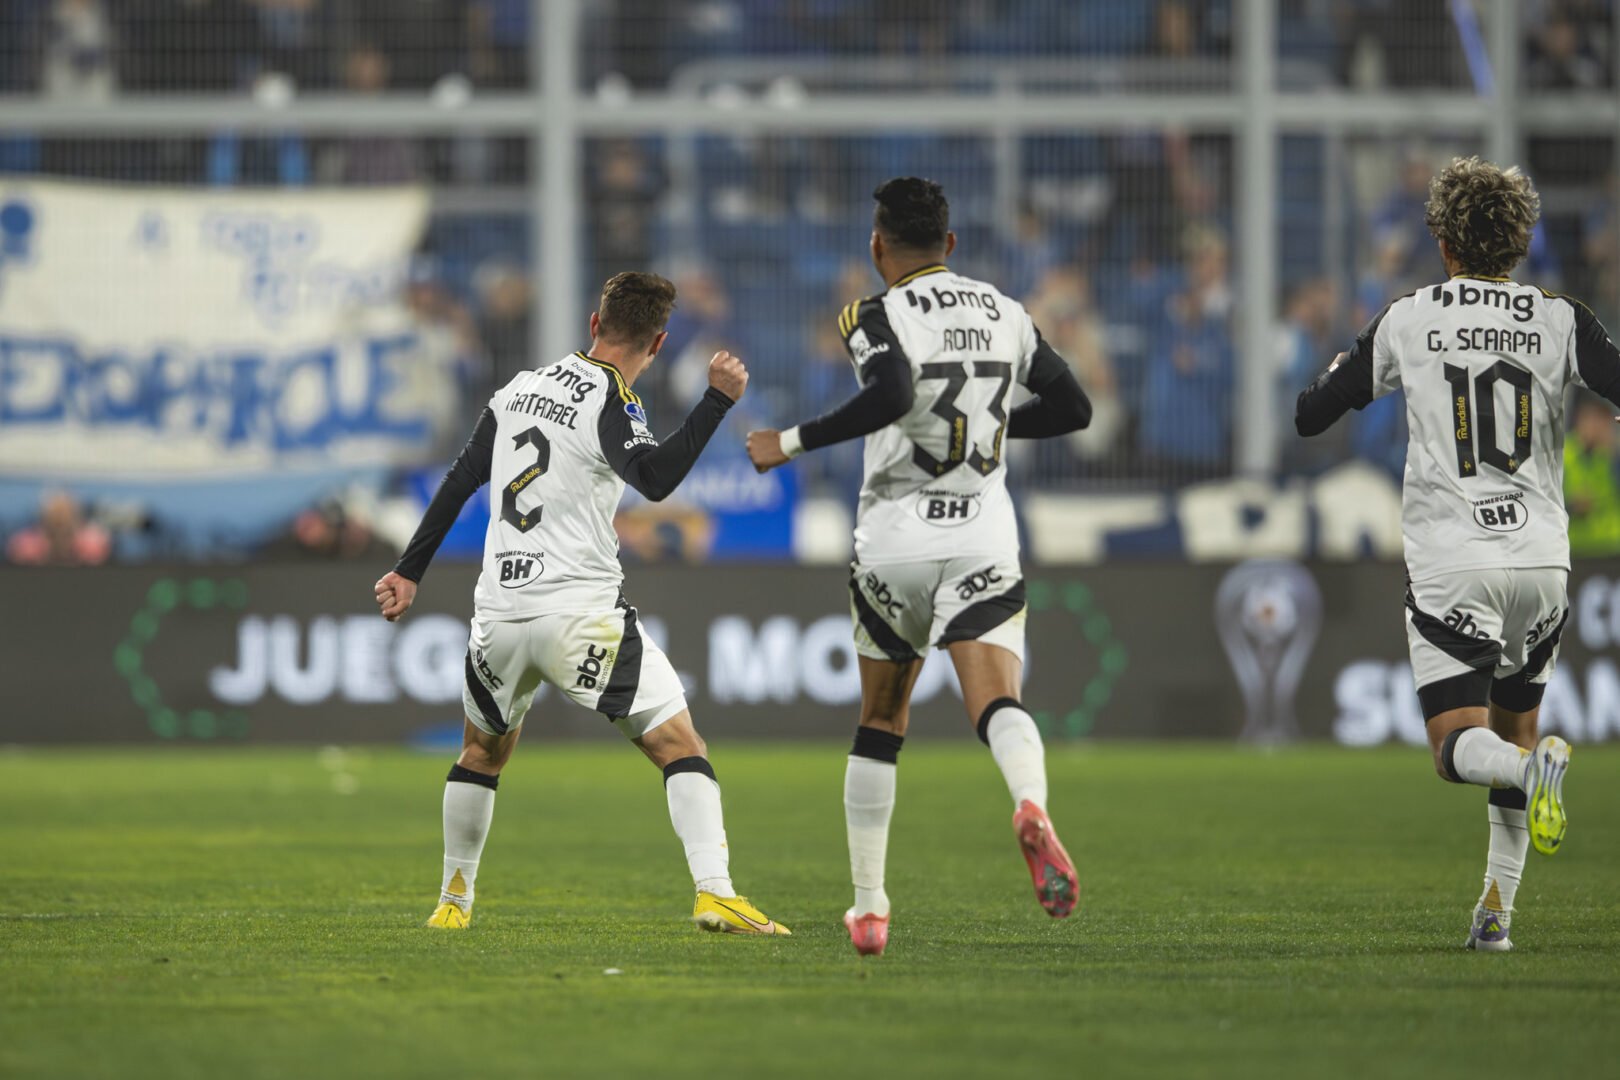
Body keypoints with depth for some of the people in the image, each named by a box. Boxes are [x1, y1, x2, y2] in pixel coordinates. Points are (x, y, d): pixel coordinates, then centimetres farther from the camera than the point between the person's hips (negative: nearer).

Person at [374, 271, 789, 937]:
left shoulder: (520, 389, 14)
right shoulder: (609, 400, -7)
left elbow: (459, 482, 18)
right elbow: (654, 478, -25)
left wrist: (409, 571, 24)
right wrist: (717, 400, -22)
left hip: (500, 613, 6)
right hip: (580, 614, -6)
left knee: (483, 751, 28)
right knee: (679, 745, -6)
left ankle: (454, 901, 33)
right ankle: (714, 892, -22)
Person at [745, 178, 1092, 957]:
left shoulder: (878, 319, -4)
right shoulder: (1004, 314, 12)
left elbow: (892, 395, -24)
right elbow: (1072, 409, 17)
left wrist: (793, 443, -17)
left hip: (895, 540, -2)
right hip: (984, 537, 2)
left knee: (880, 724, 14)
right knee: (996, 702, -14)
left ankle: (868, 907, 16)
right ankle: (1031, 807, -48)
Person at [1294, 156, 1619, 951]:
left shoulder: (1407, 321, 1)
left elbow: (1310, 416, 8)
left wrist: (1338, 367, 30)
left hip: (1451, 564, -2)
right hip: (1541, 557, 2)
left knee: (1459, 744, -3)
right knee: (1513, 727, 18)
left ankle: (1535, 766, -36)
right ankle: (1498, 906, 13)